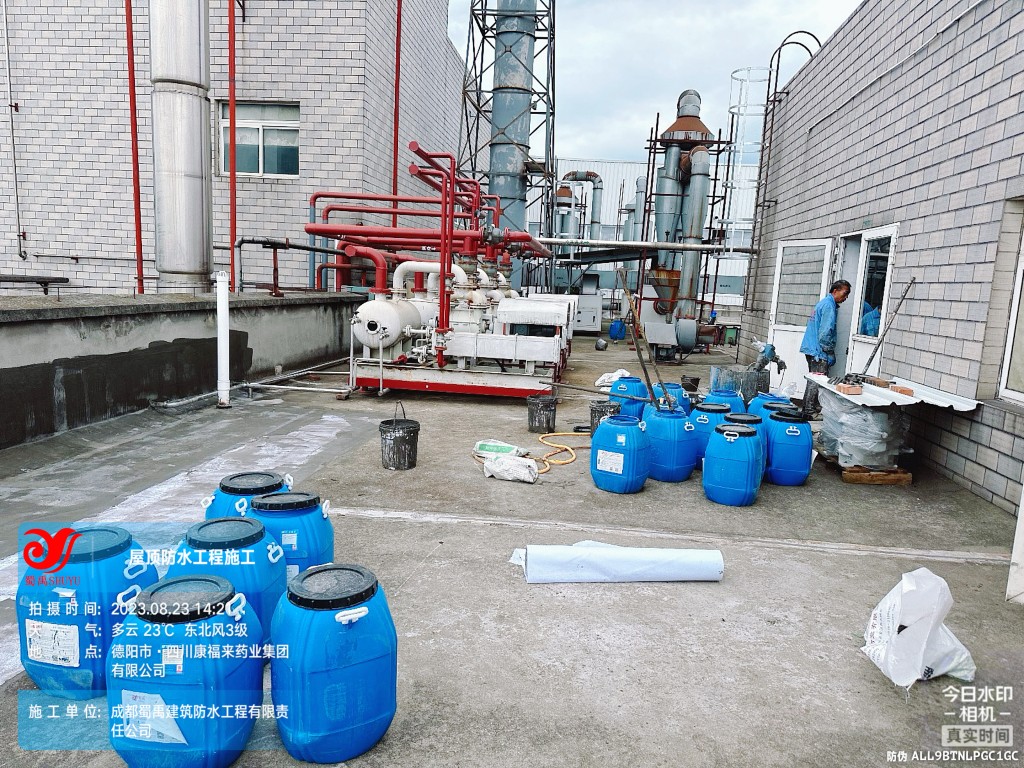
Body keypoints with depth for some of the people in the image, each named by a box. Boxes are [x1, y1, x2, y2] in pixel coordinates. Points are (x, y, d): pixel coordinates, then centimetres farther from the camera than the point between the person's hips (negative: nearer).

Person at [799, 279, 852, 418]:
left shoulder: (823, 302, 17)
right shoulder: (829, 305, -14)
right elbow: (825, 332, -21)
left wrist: (829, 353, 22)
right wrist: (830, 353, -13)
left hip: (812, 349, 10)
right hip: (818, 351, -10)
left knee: (814, 380, 14)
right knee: (816, 382, -8)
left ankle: (809, 409, 20)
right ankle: (809, 411, -6)